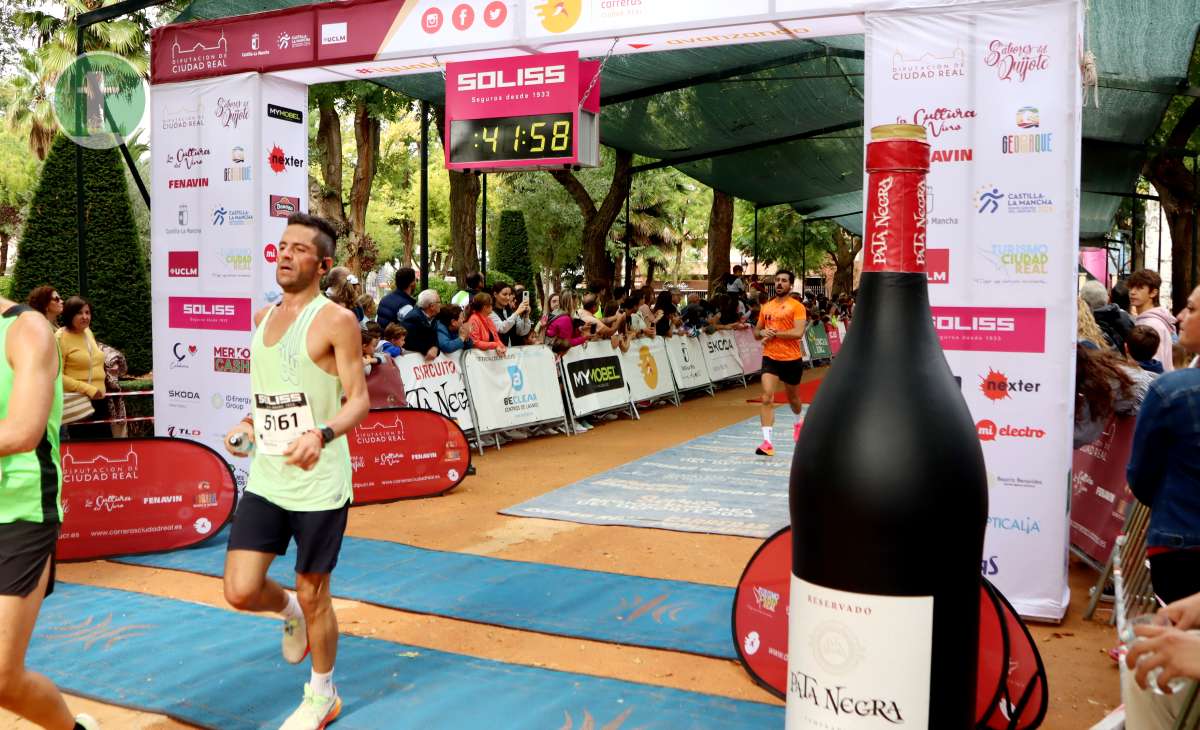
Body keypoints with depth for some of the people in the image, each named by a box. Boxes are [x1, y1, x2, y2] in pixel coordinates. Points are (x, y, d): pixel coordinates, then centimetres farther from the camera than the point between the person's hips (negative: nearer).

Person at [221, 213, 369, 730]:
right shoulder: (263, 317, 10)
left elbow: (359, 400, -14)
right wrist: (249, 424, 6)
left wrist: (321, 434, -32)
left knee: (312, 594, 6)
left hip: (318, 483, -6)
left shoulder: (336, 321, -11)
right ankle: (289, 611, 36)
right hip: (265, 478, 6)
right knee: (240, 591, 0)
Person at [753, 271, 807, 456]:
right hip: (770, 358, 3)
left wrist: (774, 334, -19)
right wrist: (762, 332, -6)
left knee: (793, 397, 19)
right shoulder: (766, 307, 9)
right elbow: (756, 332, 17)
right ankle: (767, 442, -17)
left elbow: (798, 332, -19)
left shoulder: (797, 307, -7)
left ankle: (798, 422, 51)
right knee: (767, 398, -14)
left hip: (792, 359, -2)